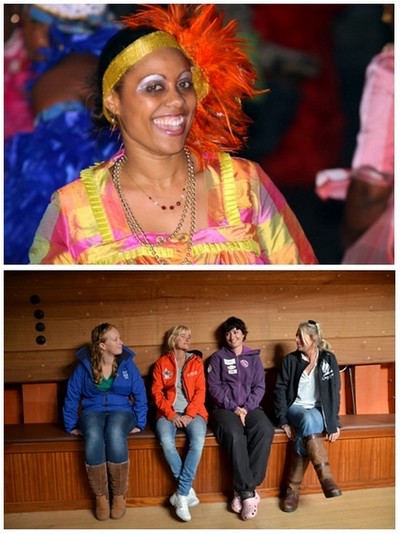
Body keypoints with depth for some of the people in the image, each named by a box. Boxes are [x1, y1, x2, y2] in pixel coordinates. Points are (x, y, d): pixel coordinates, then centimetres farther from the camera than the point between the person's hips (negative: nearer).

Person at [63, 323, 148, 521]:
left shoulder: (127, 363, 0)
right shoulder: (84, 365, -1)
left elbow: (140, 395, 4)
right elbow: (71, 397, 6)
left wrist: (140, 423, -1)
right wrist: (71, 426, 6)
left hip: (121, 410, 0)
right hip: (93, 411, 0)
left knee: (115, 435, -36)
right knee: (94, 439, -35)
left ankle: (120, 495, -18)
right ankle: (101, 496, -16)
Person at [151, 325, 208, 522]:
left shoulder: (196, 361, 11)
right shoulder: (161, 363, 10)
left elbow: (200, 391, 3)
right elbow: (156, 392, 3)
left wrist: (189, 414, -12)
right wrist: (171, 414, -12)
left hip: (192, 412, 0)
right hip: (169, 412, 0)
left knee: (198, 440, -32)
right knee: (166, 441, -32)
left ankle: (181, 494, -22)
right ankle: (188, 490, -16)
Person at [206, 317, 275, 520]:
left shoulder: (253, 357, 16)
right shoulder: (217, 358, 10)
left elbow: (259, 387, 8)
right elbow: (214, 387, 1)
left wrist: (246, 408, -8)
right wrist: (233, 407, -11)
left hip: (250, 407, 2)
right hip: (225, 407, -2)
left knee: (265, 431, -30)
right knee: (235, 435, -34)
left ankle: (243, 489, -24)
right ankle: (247, 491, -26)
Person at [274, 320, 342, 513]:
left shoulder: (328, 359, 2)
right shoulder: (290, 360, 1)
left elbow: (334, 392, 0)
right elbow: (280, 390, -1)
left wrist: (333, 423, -9)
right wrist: (283, 421, -12)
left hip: (319, 410, 0)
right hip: (296, 408, 0)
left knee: (305, 433, -33)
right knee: (308, 420, -36)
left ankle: (293, 488, -28)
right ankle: (325, 477, -40)